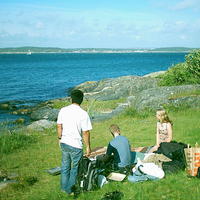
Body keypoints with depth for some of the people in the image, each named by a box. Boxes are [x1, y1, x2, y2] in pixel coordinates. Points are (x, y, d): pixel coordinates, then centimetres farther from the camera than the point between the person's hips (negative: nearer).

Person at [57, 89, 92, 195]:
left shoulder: (63, 110, -4)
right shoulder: (83, 114, -17)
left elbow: (59, 126, 4)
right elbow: (85, 132, -15)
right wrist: (88, 146, -4)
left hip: (64, 143, 5)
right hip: (76, 145, -5)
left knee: (65, 165, 21)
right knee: (75, 168, 13)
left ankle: (64, 187, 33)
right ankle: (70, 190, 22)